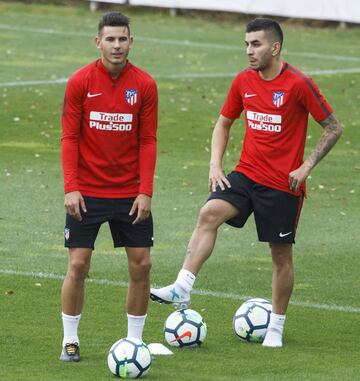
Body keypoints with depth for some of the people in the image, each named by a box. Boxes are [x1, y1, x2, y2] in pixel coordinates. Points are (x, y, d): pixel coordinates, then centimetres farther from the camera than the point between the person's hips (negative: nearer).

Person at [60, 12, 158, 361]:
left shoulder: (144, 85, -2)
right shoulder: (80, 82, -5)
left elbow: (148, 142, 0)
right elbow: (69, 138, -4)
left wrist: (145, 192, -7)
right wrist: (70, 188, -12)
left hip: (130, 193, 2)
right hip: (86, 192, -2)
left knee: (140, 265, 1)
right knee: (78, 265, -4)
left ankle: (134, 341, 14)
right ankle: (70, 341, 9)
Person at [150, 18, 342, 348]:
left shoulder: (299, 84, -12)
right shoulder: (244, 81, 3)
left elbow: (333, 128, -6)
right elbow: (224, 123, 16)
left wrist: (306, 167, -12)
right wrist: (215, 165, 2)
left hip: (283, 184, -4)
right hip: (246, 173, 4)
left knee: (281, 254, 5)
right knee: (209, 213, -22)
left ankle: (276, 327, 21)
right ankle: (182, 289, -29)